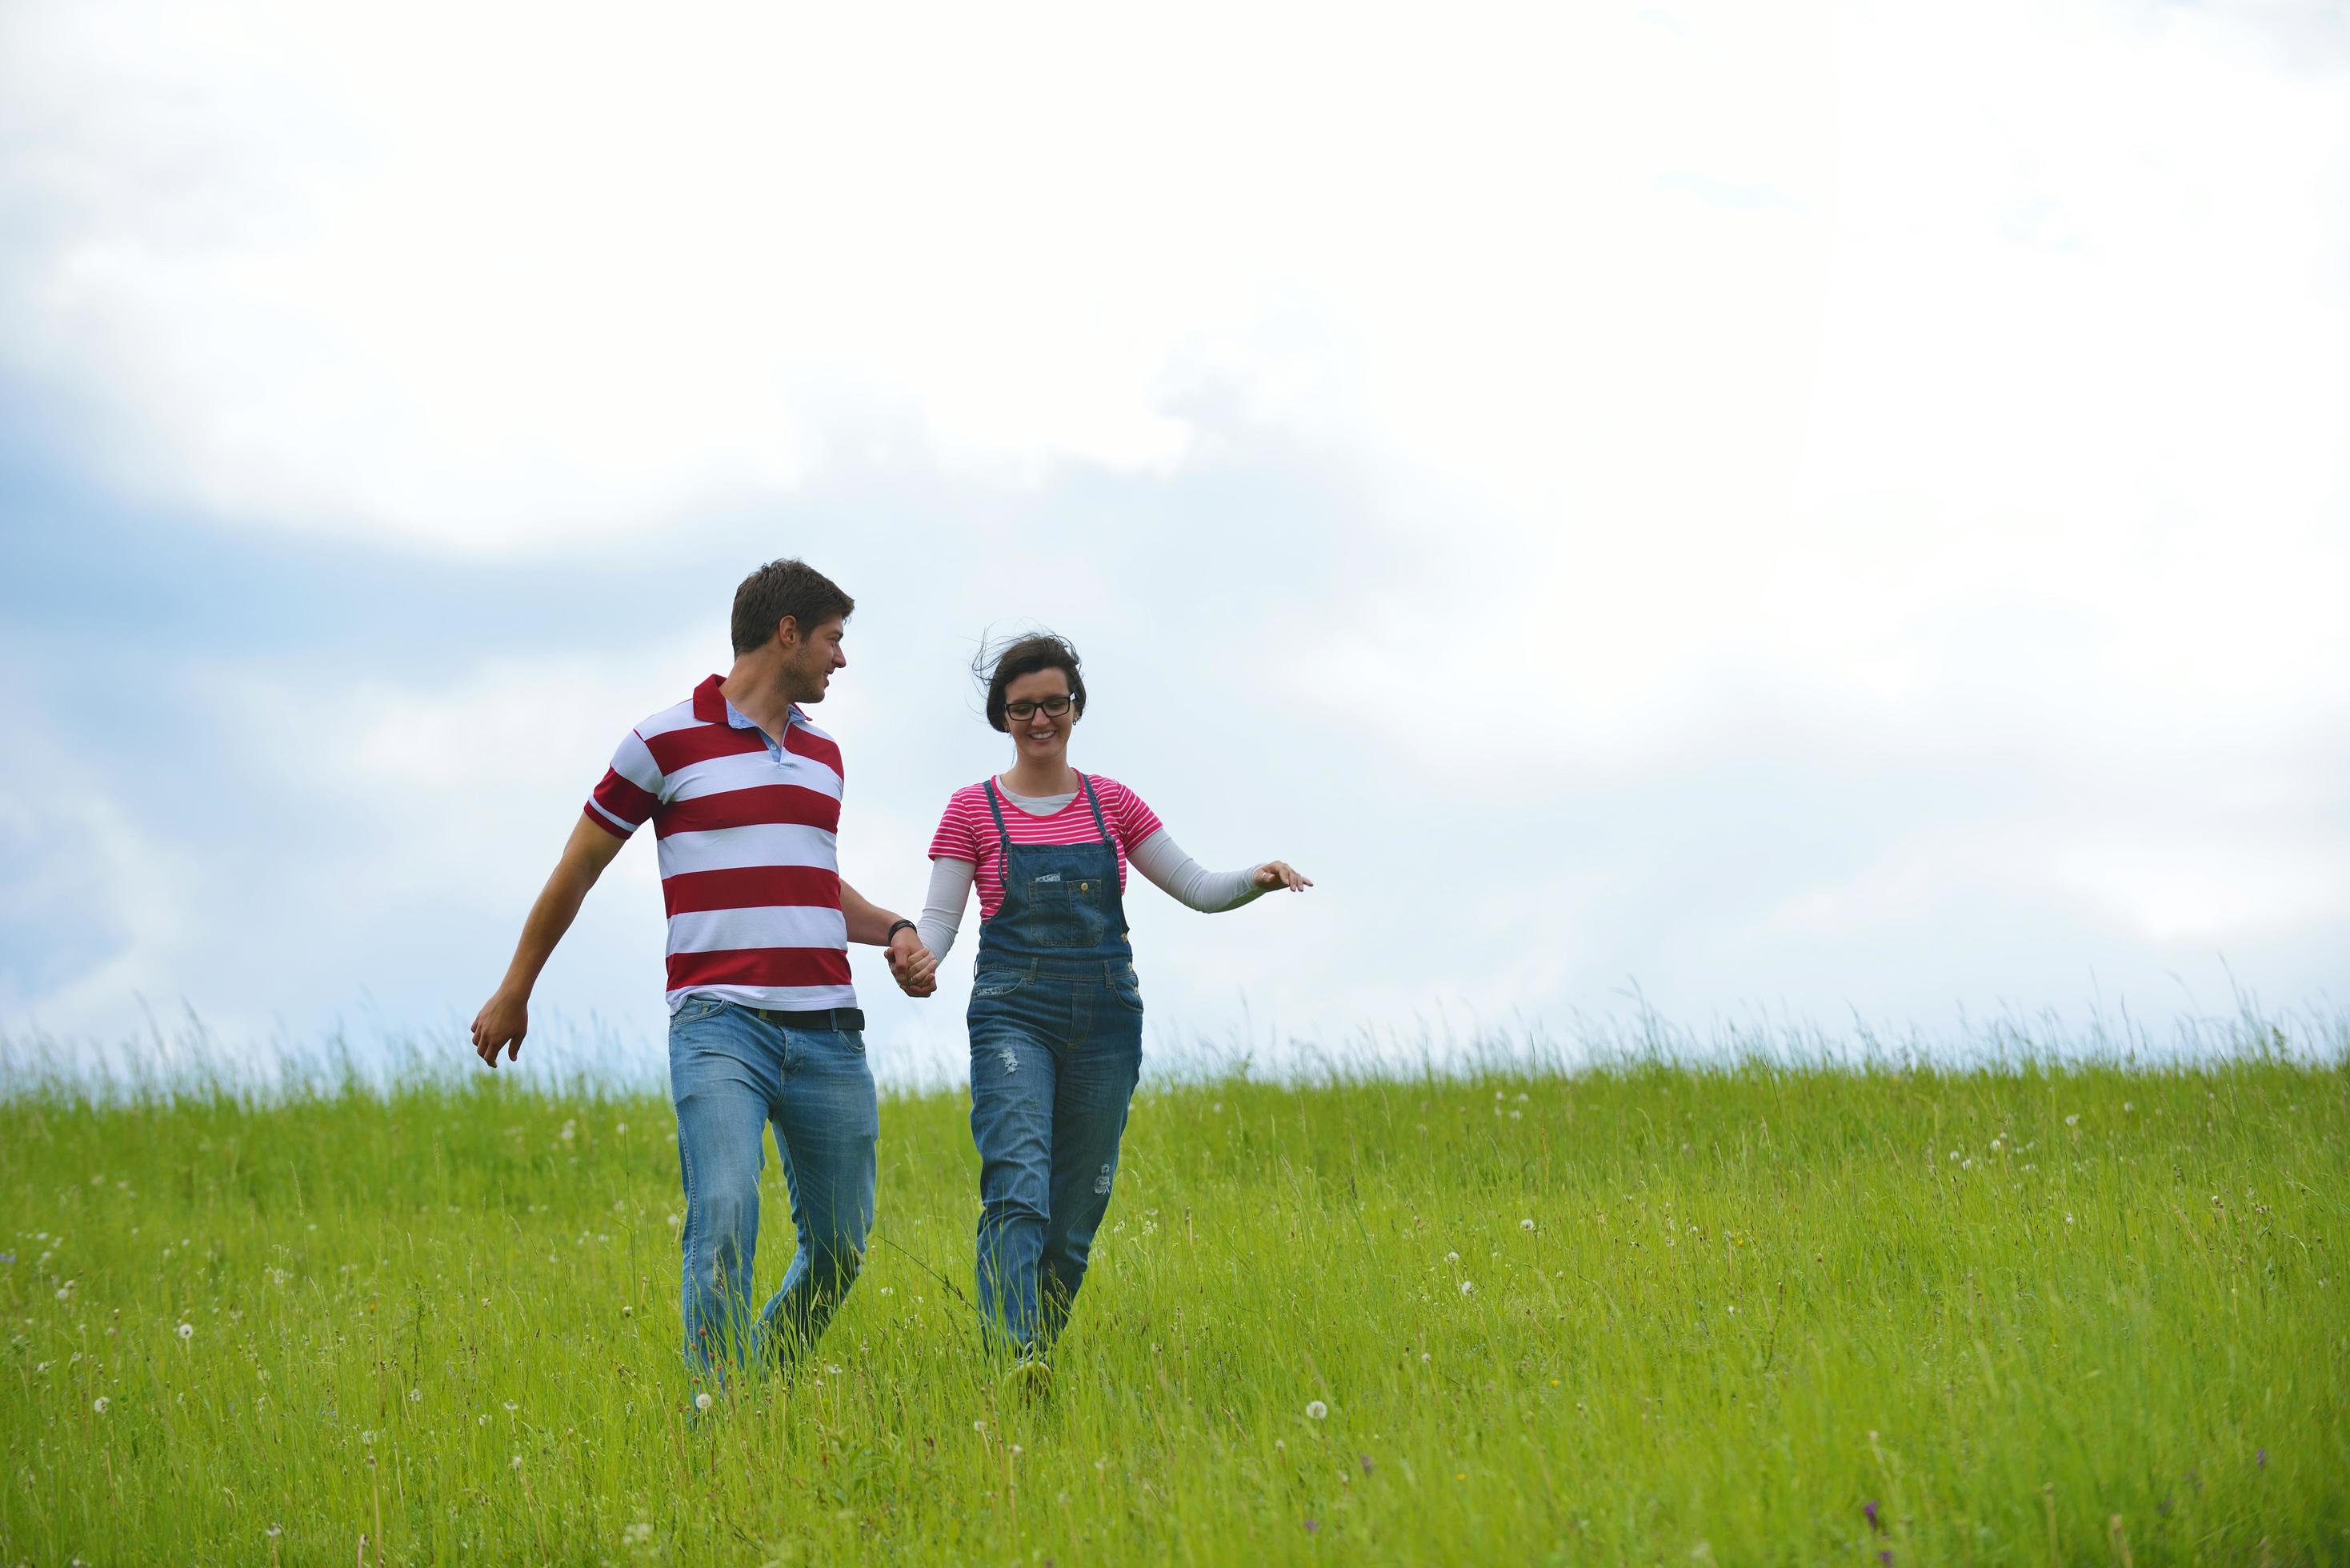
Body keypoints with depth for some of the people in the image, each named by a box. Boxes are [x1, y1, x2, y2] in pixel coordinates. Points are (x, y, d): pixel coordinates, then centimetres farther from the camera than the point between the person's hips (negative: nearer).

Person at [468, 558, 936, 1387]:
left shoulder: (824, 754, 18)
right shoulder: (667, 742, -1)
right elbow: (576, 870, 8)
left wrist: (895, 930, 12)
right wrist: (514, 993, 15)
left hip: (827, 1029, 6)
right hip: (720, 1025, -6)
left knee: (839, 1248, 6)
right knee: (724, 1219, -23)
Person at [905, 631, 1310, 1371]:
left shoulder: (1112, 804, 12)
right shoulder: (973, 810, 5)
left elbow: (1196, 887, 10)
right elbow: (938, 916, 0)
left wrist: (1256, 880, -11)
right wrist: (921, 958, -23)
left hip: (1103, 1023, 3)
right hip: (1013, 1016, -3)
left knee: (1076, 1210, 3)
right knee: (1018, 1185, -23)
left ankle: (1042, 1349, 14)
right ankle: (1014, 1355, -36)